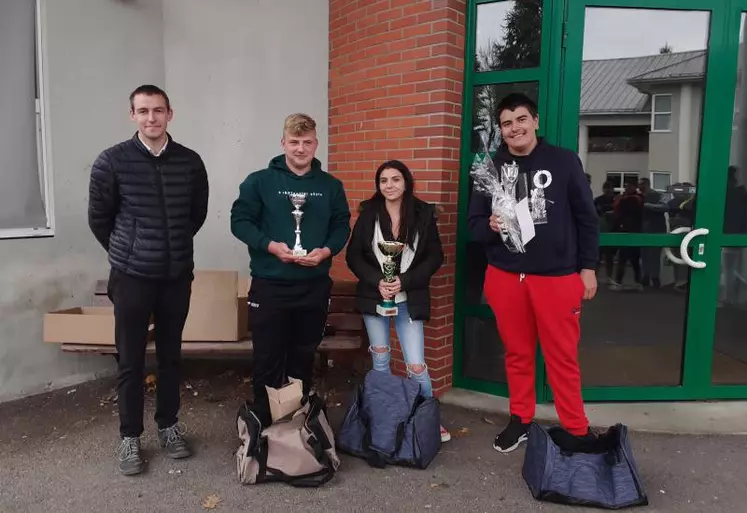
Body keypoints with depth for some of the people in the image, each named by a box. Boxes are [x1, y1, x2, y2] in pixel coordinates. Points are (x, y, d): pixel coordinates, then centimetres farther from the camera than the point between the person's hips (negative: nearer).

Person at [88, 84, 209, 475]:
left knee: (171, 355, 13)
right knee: (131, 360, 7)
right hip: (131, 276, -2)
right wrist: (125, 252, 12)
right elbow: (98, 218, 2)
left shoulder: (190, 162, 0)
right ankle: (130, 436, 22)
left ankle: (169, 425, 30)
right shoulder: (112, 161, -7)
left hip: (177, 275, 2)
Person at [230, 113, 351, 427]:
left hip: (315, 287, 3)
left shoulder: (331, 186, 6)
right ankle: (264, 424, 22)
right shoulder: (259, 181, -2)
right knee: (268, 360, 6)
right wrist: (271, 245, -19)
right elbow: (240, 221, -5)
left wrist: (327, 250, -12)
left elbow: (342, 226, 7)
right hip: (269, 286, -2)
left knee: (304, 358, 16)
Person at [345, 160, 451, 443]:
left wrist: (404, 281, -15)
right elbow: (353, 256, 0)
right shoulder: (368, 213, -1)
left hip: (408, 300, -1)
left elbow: (435, 257, -3)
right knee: (380, 361, 12)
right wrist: (377, 281, -15)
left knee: (416, 366, -3)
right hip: (374, 297, 2)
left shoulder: (423, 214, -4)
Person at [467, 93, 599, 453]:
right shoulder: (491, 167, 4)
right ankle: (520, 420, 30)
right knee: (517, 353, 14)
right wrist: (490, 226, -18)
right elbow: (473, 222, 5)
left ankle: (576, 431, 20)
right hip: (505, 276, 2)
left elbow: (587, 217, 3)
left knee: (563, 357, 4)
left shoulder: (564, 161, 0)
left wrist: (588, 267, 1)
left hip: (558, 277, -2)